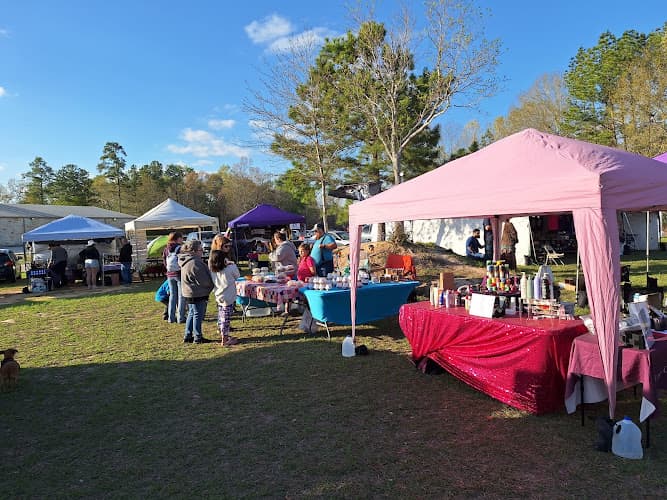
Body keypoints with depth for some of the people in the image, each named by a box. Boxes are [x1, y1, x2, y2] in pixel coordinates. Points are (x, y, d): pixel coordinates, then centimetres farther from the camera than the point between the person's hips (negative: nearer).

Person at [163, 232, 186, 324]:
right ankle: (181, 317, 3)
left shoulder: (166, 250, 6)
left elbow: (165, 263, 10)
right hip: (180, 274, -5)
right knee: (181, 296, 3)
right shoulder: (181, 248, -13)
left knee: (172, 295, 14)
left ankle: (171, 317, 16)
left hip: (170, 275, 6)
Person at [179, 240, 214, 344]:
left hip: (189, 293, 10)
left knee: (191, 314, 18)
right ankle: (198, 338, 9)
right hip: (197, 294, -10)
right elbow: (204, 281, -20)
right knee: (198, 315, 0)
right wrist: (211, 285, -1)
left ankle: (188, 336, 25)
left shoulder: (186, 261, 11)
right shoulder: (195, 263, -23)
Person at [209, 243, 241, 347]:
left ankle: (224, 335, 33)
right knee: (226, 318, 1)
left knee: (221, 317, 18)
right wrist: (232, 264, 7)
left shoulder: (212, 269, -6)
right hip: (228, 297, -6)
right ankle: (224, 340, 8)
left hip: (218, 296, 6)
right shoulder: (231, 267, -17)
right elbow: (237, 276, -2)